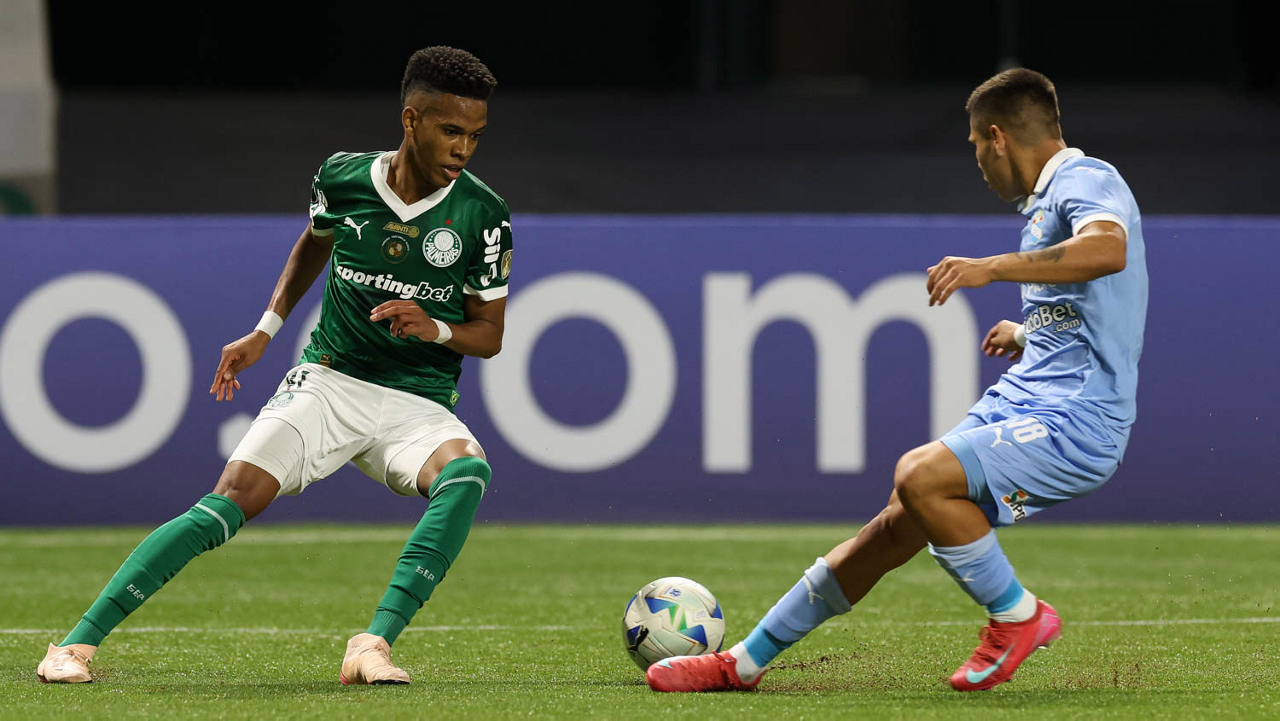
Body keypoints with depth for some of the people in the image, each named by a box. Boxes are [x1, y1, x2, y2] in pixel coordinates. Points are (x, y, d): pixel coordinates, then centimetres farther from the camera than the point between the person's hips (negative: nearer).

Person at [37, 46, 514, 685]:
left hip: (417, 406, -1)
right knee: (229, 502, -19)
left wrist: (435, 329, -19)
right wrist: (265, 330, 16)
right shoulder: (343, 177, -2)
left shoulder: (483, 215, -7)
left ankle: (375, 643, -38)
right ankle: (78, 643, -16)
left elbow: (490, 333, 2)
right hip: (327, 383, 1)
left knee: (465, 473, -35)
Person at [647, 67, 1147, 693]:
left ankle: (1017, 617, -9)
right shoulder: (1048, 200, 21)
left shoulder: (1087, 180, -10)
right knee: (896, 526, 8)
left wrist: (991, 267, -39)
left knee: (920, 476, -29)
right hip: (1016, 404, 10)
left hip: (1075, 426, -10)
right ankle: (745, 661, 16)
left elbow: (1107, 249, -36)